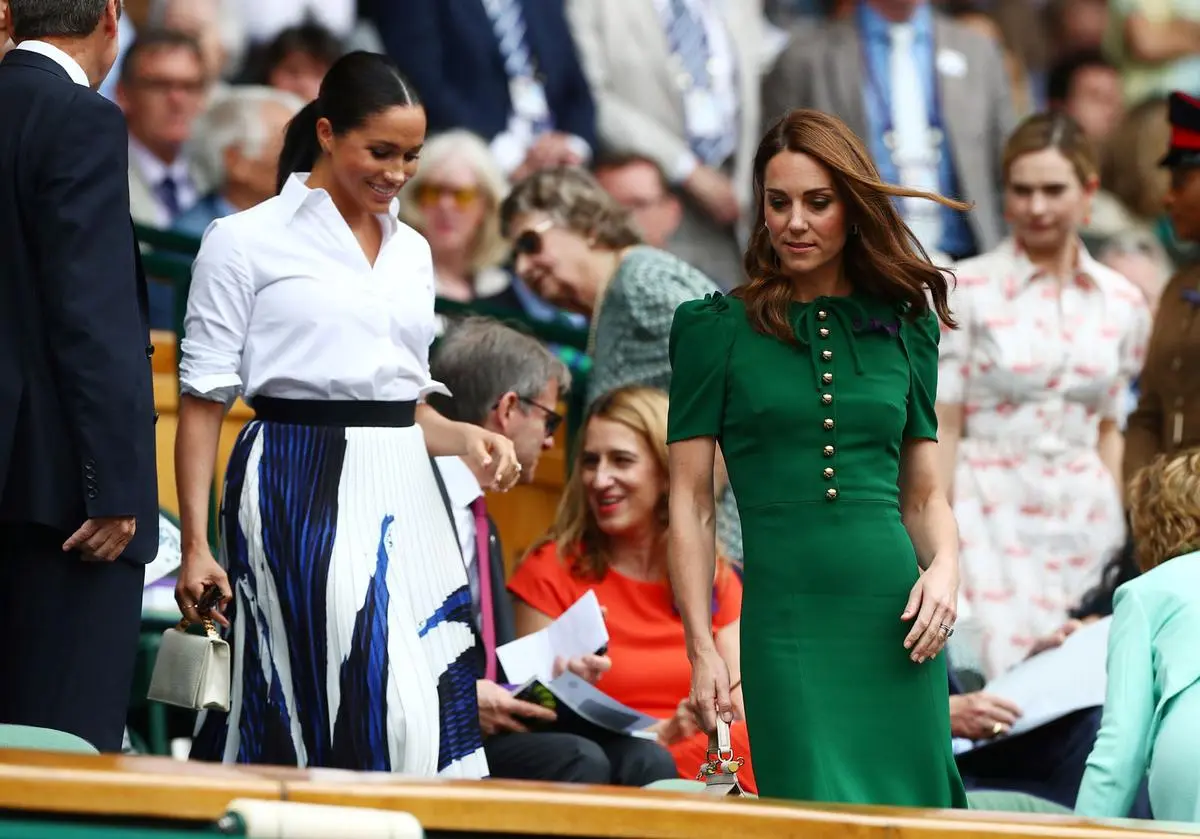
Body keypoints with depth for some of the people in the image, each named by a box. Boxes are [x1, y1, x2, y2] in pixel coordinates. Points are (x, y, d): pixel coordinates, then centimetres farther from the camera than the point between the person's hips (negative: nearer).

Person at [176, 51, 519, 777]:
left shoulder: (412, 252, 16)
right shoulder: (247, 242, -1)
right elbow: (203, 402, -2)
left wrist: (465, 439, 3)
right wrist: (195, 544, -8)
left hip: (401, 498, 5)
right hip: (301, 497, -5)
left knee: (432, 720, -4)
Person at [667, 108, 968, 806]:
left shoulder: (904, 327, 12)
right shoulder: (717, 329, 4)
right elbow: (692, 502, 3)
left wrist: (945, 567, -4)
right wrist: (702, 649, -4)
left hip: (894, 622, 3)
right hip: (786, 625, -3)